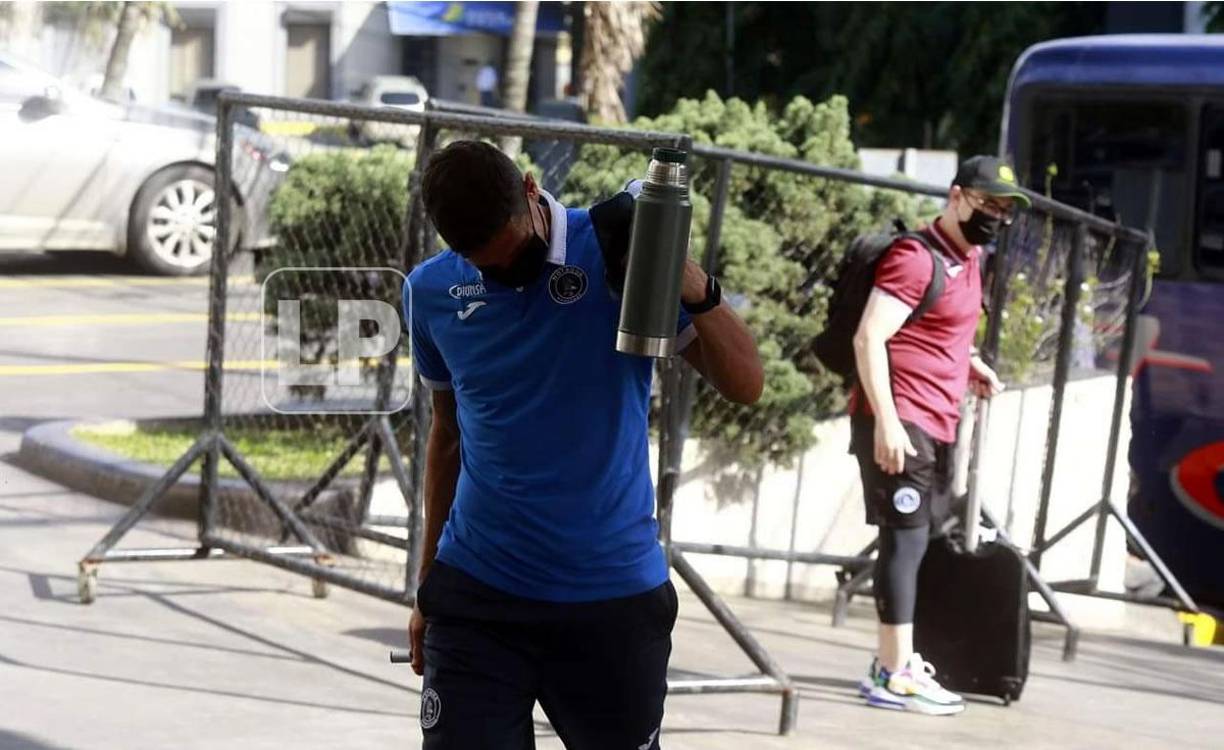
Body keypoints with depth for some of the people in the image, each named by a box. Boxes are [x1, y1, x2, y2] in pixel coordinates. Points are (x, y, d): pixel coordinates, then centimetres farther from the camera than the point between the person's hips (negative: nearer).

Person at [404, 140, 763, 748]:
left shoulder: (619, 254, -8)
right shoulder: (432, 292, 1)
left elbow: (744, 384, -11)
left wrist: (692, 288, -29)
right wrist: (428, 583, 19)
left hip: (614, 598, -2)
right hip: (476, 597, 2)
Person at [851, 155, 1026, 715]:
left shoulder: (969, 260, 15)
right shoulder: (917, 258, -14)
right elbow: (869, 338, -21)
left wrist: (972, 365, 11)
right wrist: (886, 420, -26)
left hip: (936, 426, 9)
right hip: (899, 423, -9)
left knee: (912, 540, 13)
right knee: (906, 538, -9)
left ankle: (895, 661, 22)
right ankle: (894, 676, -8)